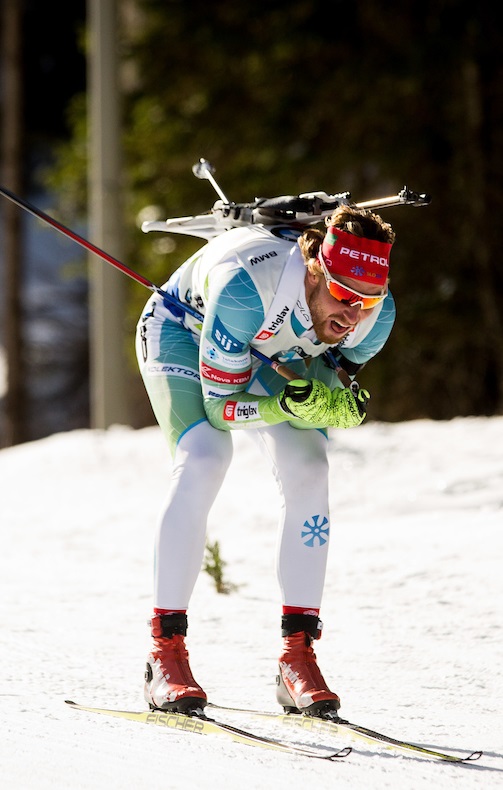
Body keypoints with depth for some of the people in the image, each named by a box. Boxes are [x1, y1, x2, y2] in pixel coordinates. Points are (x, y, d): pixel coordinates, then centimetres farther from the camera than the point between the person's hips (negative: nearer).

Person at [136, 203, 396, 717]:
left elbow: (331, 392, -9)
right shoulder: (246, 287, -43)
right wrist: (285, 406, -50)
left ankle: (297, 655, -11)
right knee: (204, 458, -27)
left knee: (307, 468, -17)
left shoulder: (376, 315, -28)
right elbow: (220, 403, -34)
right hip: (182, 330, -4)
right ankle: (166, 650, -21)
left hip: (273, 353, 4)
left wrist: (331, 405, -30)